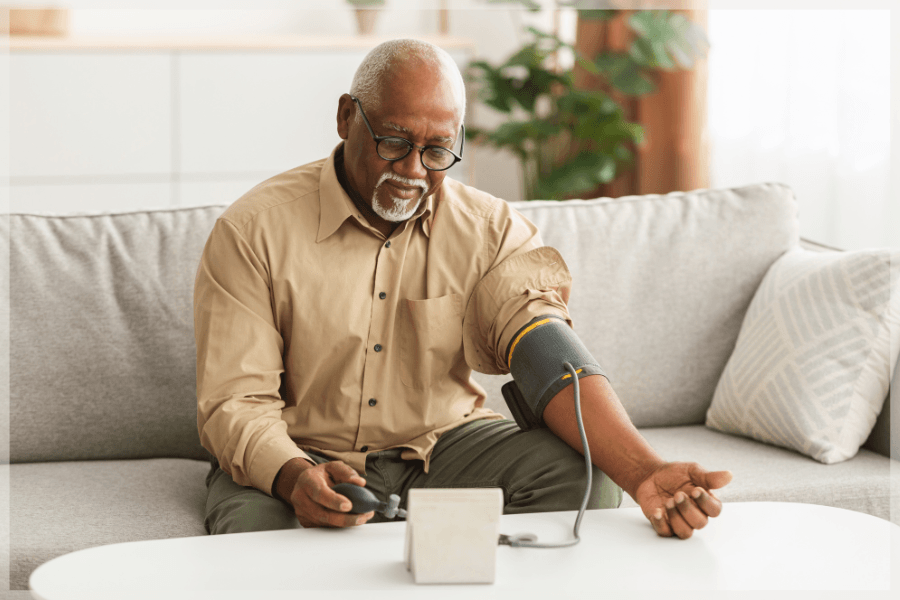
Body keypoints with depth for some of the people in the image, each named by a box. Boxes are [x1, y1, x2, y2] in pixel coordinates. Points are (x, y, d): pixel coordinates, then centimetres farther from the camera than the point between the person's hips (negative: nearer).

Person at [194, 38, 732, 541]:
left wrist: (644, 473, -38)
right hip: (299, 452, -3)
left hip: (443, 444, 4)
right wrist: (295, 478, -39)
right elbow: (235, 403, -14)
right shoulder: (255, 231, -11)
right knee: (257, 524, -38)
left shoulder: (492, 231, -4)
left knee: (583, 473, -22)